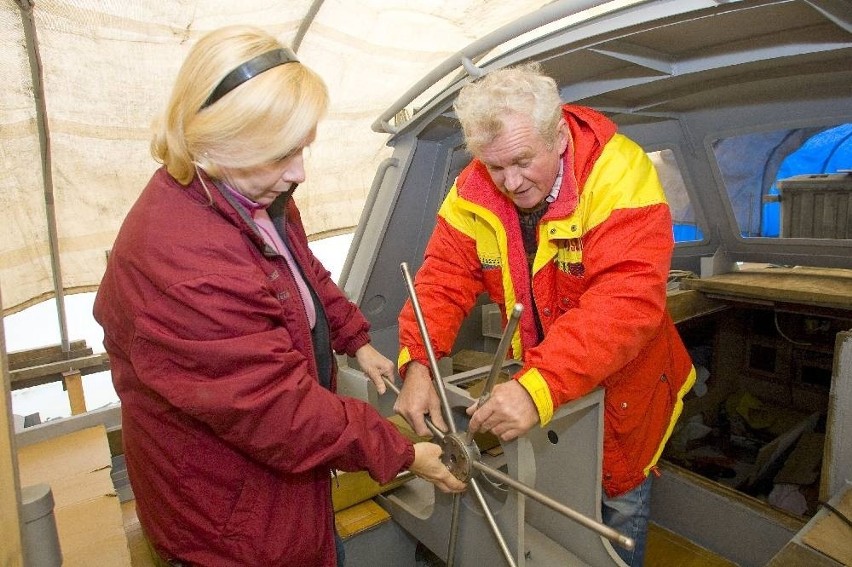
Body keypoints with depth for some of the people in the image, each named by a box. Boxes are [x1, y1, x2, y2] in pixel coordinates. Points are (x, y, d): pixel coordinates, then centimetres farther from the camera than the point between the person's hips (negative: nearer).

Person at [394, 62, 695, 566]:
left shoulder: (620, 174, -27)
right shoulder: (475, 191, -14)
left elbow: (627, 300, -36)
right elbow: (445, 278, -13)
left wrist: (541, 387, -46)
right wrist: (416, 364, -29)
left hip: (619, 382, -2)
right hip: (533, 383, 3)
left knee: (621, 504, 20)